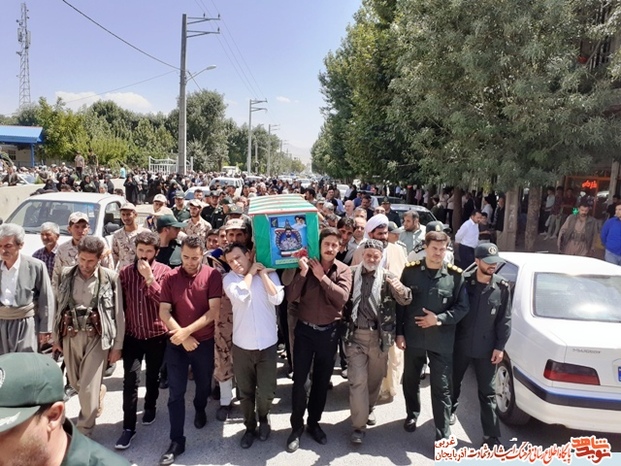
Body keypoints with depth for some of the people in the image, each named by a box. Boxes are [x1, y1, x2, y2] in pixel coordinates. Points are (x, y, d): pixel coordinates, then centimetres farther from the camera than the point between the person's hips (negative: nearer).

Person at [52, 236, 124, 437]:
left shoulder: (110, 278, -9)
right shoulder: (66, 275, 2)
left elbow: (118, 314, -5)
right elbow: (58, 307, 10)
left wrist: (117, 345, -4)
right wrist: (56, 337, 12)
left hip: (97, 337, -4)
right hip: (71, 335, 4)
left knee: (88, 389, -4)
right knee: (75, 383, 18)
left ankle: (83, 435, 17)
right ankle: (99, 390, 51)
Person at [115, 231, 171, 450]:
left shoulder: (164, 271, -9)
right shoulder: (124, 273, -1)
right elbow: (120, 304, 4)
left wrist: (149, 278, -27)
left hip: (156, 335, -1)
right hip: (132, 335, 1)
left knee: (153, 376, 17)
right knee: (130, 380, -4)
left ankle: (150, 407, 42)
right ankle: (128, 427, 7)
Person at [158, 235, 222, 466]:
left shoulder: (212, 275, -11)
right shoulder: (171, 277, -5)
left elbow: (213, 310, -15)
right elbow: (164, 312, -6)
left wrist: (187, 331, -20)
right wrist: (182, 336, -15)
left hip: (204, 341, 0)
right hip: (176, 342, 1)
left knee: (203, 384, 19)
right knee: (175, 392, 3)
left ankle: (200, 410, 50)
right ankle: (176, 441, 15)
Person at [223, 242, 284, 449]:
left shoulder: (269, 273, -2)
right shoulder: (229, 279, -2)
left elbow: (277, 299, -17)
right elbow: (240, 296, -22)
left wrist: (263, 273, -13)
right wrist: (251, 272, -11)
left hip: (267, 343, -1)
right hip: (242, 345, 1)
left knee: (266, 393, 6)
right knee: (246, 392, 15)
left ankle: (263, 418, 38)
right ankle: (250, 427, 37)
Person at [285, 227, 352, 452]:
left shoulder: (343, 270, -3)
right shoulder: (305, 264, -4)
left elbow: (342, 297, -18)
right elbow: (291, 296, -12)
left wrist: (322, 276, -19)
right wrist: (303, 272, -24)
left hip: (329, 331, 1)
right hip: (304, 330, -1)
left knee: (322, 380, 14)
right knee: (299, 379, 3)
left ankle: (314, 423, 32)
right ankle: (296, 426, 20)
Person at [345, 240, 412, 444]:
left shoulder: (387, 277, -2)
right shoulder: (351, 273, -2)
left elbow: (405, 300, -12)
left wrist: (401, 289, -34)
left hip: (379, 335, 2)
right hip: (356, 335, -1)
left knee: (375, 378, 17)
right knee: (357, 380, -2)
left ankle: (369, 408, 42)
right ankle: (359, 425, 9)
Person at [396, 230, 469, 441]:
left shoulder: (455, 275, -6)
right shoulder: (411, 270, -3)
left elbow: (463, 307, -2)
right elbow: (400, 303, 1)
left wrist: (439, 319, -14)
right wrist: (399, 332, -1)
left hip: (442, 340, -2)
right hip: (413, 336, 2)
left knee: (441, 388, 3)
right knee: (410, 380, 19)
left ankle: (443, 435, 14)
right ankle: (412, 414, 44)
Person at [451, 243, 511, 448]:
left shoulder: (502, 287, -6)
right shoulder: (463, 281, -9)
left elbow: (505, 320, -1)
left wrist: (500, 346, -4)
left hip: (486, 348, 0)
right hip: (460, 344, 1)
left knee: (488, 393, 5)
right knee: (454, 382, 20)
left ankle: (492, 437, 15)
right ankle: (450, 411, 46)